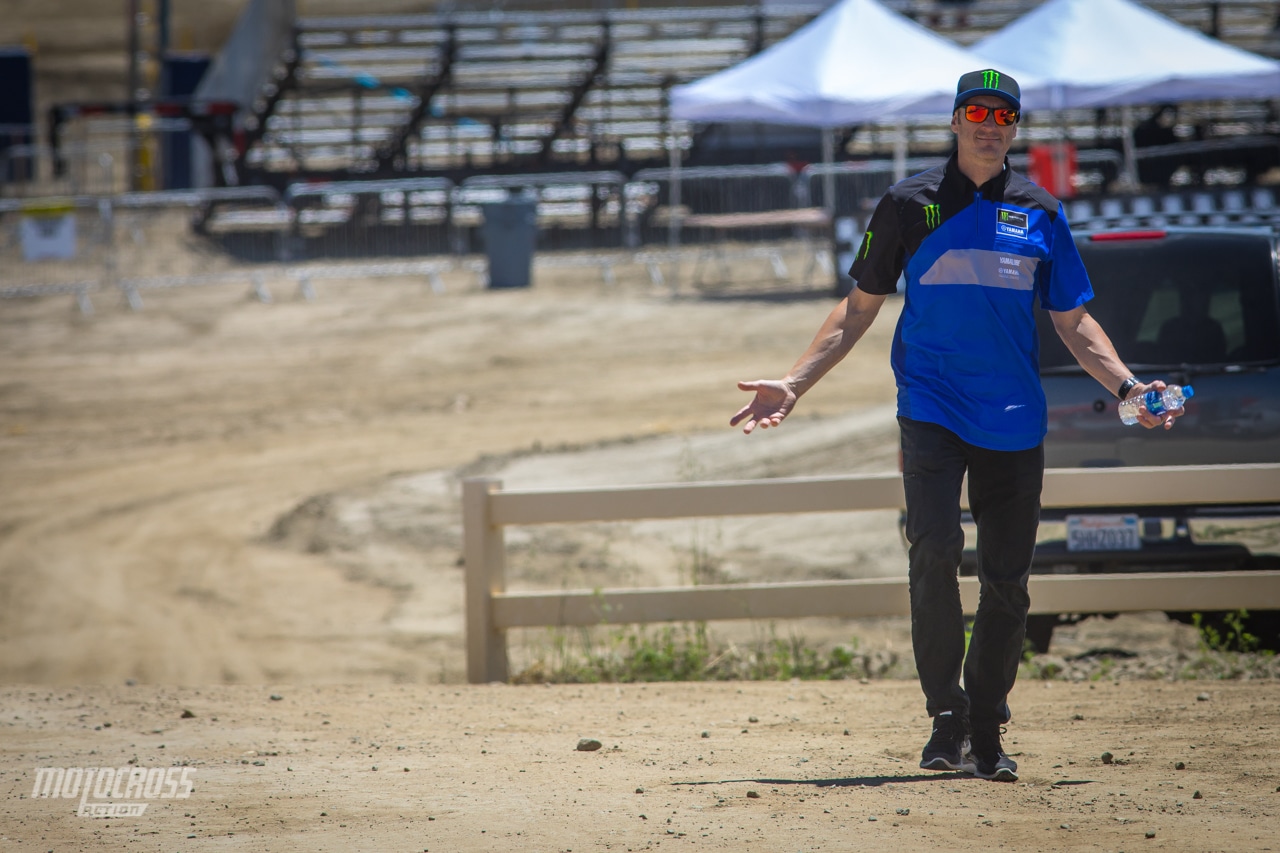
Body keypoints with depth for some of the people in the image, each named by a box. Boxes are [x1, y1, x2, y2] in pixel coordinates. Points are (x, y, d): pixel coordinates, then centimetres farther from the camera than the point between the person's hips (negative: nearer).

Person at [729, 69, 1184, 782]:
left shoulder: (1040, 213, 9)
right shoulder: (910, 205, 5)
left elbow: (1073, 322, 13)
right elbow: (860, 308, 10)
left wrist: (1127, 387, -2)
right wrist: (794, 385, 2)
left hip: (1016, 421, 2)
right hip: (933, 408, -2)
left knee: (1008, 581, 2)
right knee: (935, 553, -19)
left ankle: (986, 735, 14)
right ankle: (947, 719, -10)